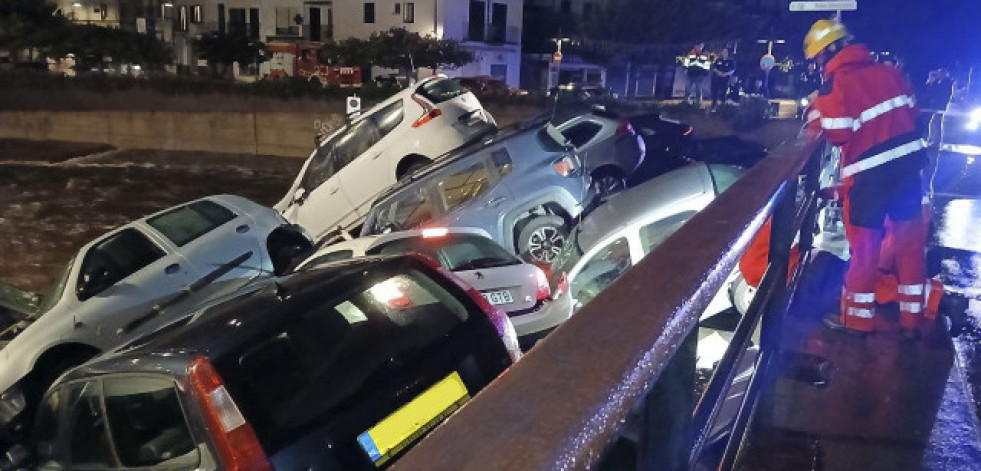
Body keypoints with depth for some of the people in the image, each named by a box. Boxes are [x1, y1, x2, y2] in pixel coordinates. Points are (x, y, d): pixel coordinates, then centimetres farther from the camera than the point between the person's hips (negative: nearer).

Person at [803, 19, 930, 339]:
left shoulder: (835, 85, -14)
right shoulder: (889, 71, 7)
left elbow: (836, 134, -16)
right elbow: (911, 112, 12)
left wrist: (815, 115, -1)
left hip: (869, 172, -6)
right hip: (908, 161, 6)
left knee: (865, 244, 7)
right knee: (910, 241, 13)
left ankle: (857, 317, 20)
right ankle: (912, 319, 24)